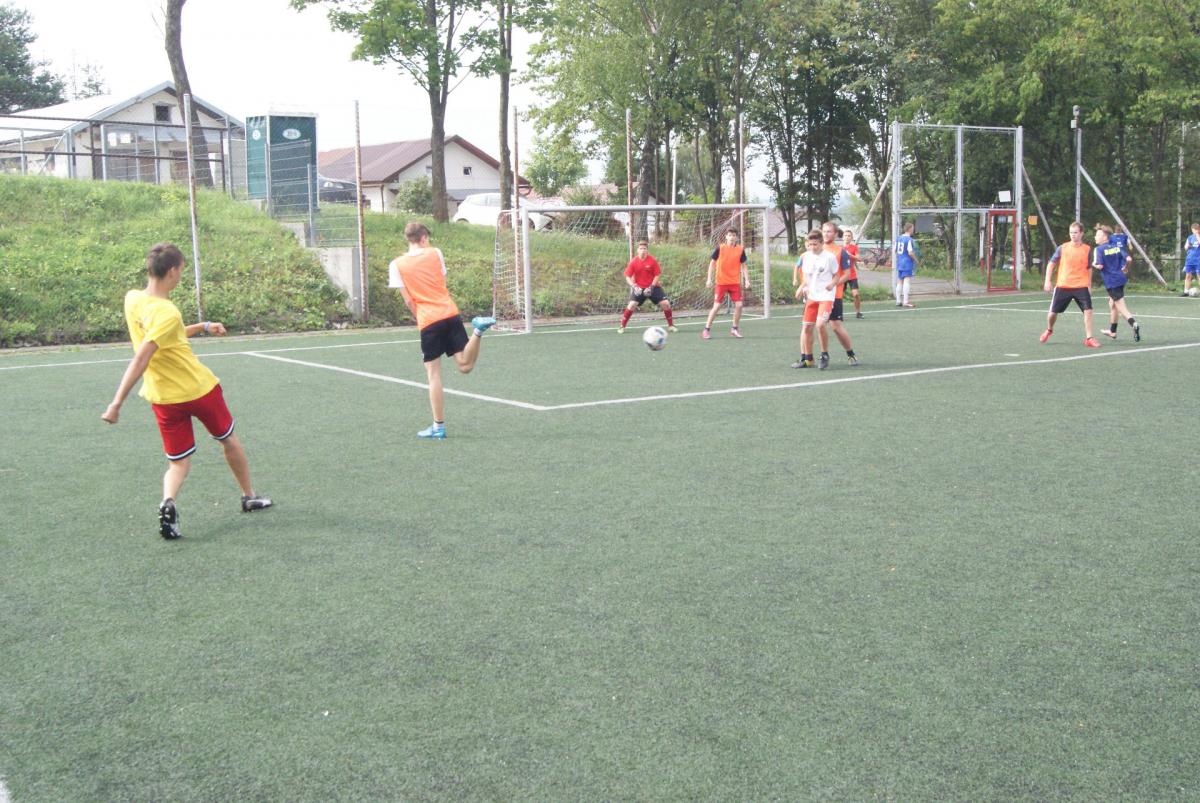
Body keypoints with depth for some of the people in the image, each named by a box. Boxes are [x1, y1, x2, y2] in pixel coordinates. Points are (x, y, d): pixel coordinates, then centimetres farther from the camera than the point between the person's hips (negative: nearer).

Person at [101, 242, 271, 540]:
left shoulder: (132, 299, -1)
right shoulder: (167, 313, -24)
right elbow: (140, 361, -29)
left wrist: (202, 327, 18)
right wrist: (116, 404, -29)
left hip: (163, 397, 6)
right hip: (199, 388, -6)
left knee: (178, 462, 11)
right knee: (228, 439, 21)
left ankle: (168, 502, -20)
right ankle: (249, 497, 37)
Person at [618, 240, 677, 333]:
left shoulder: (652, 261, -11)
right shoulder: (633, 262, -9)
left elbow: (657, 275, -7)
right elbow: (628, 277, -7)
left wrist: (651, 287, -18)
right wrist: (634, 286, -23)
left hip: (652, 287, 1)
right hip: (639, 288, -1)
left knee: (665, 303, -8)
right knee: (632, 305, -19)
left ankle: (671, 325, 12)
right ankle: (622, 326, -5)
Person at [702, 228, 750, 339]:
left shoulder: (740, 250, 1)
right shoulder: (720, 248, -4)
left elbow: (743, 266, 8)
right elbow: (712, 263, 2)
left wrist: (747, 280, -3)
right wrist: (709, 278, -4)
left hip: (735, 282, 2)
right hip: (721, 282, -2)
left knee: (739, 305, -5)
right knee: (716, 306, -5)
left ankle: (735, 329, 13)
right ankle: (706, 329, 6)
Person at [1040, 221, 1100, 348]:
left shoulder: (1087, 249, 1)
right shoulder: (1062, 248, -2)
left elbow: (1089, 269, 13)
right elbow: (1051, 264, 7)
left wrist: (1089, 286, 11)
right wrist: (1048, 281, -1)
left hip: (1081, 286, 0)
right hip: (1062, 286, 0)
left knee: (1088, 310, -15)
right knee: (1053, 312, 5)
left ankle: (1088, 338, -8)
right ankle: (1049, 330, 36)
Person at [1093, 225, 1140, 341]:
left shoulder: (1099, 249, -10)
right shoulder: (1116, 247, 8)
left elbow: (1099, 266, -20)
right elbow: (1129, 259, 1)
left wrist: (1093, 264, 1)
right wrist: (1125, 268, 20)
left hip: (1111, 282, -7)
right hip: (1120, 279, 7)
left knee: (1121, 307, -7)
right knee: (1112, 303, 24)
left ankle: (1134, 324, -31)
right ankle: (1112, 331, 34)